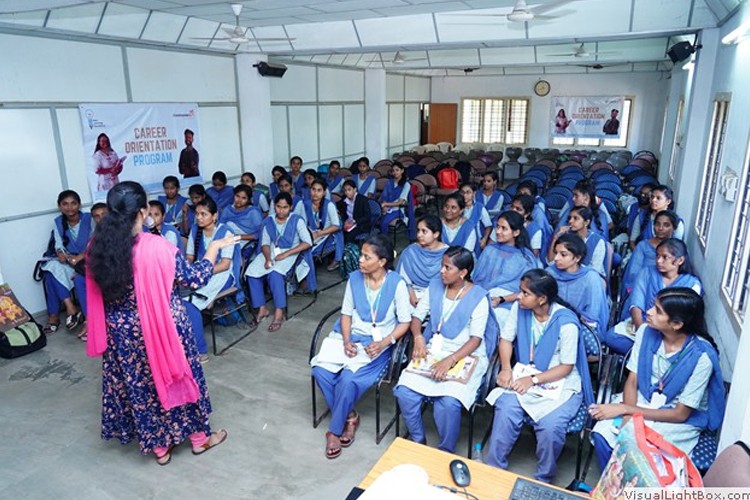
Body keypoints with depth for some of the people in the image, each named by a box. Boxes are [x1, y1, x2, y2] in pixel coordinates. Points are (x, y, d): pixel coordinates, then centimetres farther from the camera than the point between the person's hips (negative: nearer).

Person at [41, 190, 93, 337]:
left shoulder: (88, 219, -6)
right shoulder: (58, 222, 4)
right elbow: (58, 245, -2)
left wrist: (80, 257, -27)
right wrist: (60, 253, -26)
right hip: (68, 260, 4)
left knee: (80, 278, -32)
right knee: (52, 270, -25)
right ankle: (70, 308, -25)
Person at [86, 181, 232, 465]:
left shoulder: (98, 247, -9)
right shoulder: (157, 247, -24)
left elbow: (98, 292, 6)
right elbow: (195, 279, -14)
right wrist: (214, 247, -2)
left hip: (122, 333, 4)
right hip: (163, 328, -4)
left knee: (140, 387, 19)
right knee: (177, 377, 16)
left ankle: (158, 447, 36)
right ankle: (199, 438, 34)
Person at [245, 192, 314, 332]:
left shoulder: (297, 220, -5)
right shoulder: (268, 221, 8)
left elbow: (308, 242, -12)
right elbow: (265, 243, 4)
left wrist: (286, 254, -18)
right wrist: (268, 258, -18)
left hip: (291, 254, -5)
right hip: (272, 252, 5)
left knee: (274, 274, -34)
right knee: (251, 272, -21)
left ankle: (279, 312, -25)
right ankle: (262, 308, -8)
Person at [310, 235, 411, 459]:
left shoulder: (397, 284, -12)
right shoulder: (355, 278, 0)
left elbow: (404, 322, -6)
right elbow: (346, 313, 6)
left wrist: (383, 343, -19)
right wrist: (346, 341, -10)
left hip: (378, 343, -4)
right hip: (350, 337, 5)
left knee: (348, 379, -27)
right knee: (320, 370, -20)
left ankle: (335, 430, 0)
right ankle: (349, 417, 3)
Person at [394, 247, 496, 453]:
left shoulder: (478, 297, -9)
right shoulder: (435, 285, 4)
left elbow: (476, 339, -14)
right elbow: (417, 315, 8)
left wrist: (450, 360, -27)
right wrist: (418, 338, -13)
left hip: (465, 355, -4)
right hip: (433, 350, 4)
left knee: (448, 403, -29)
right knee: (404, 392, -19)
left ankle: (446, 451, 0)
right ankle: (418, 440, 6)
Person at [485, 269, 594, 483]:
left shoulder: (566, 323, -19)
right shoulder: (519, 308, -6)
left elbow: (566, 367, -13)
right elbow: (506, 339, 4)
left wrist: (533, 380, -22)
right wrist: (506, 368, -12)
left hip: (560, 383, -3)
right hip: (525, 375, 4)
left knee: (550, 426, -27)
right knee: (505, 411, -24)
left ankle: (544, 480, 1)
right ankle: (493, 468, -5)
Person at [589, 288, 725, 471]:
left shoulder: (701, 356, -25)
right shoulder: (647, 332, -13)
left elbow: (680, 414, -18)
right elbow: (632, 382, -5)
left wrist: (625, 409, -21)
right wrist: (628, 418, -23)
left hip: (682, 419, -3)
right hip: (643, 399, 4)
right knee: (601, 434, -20)